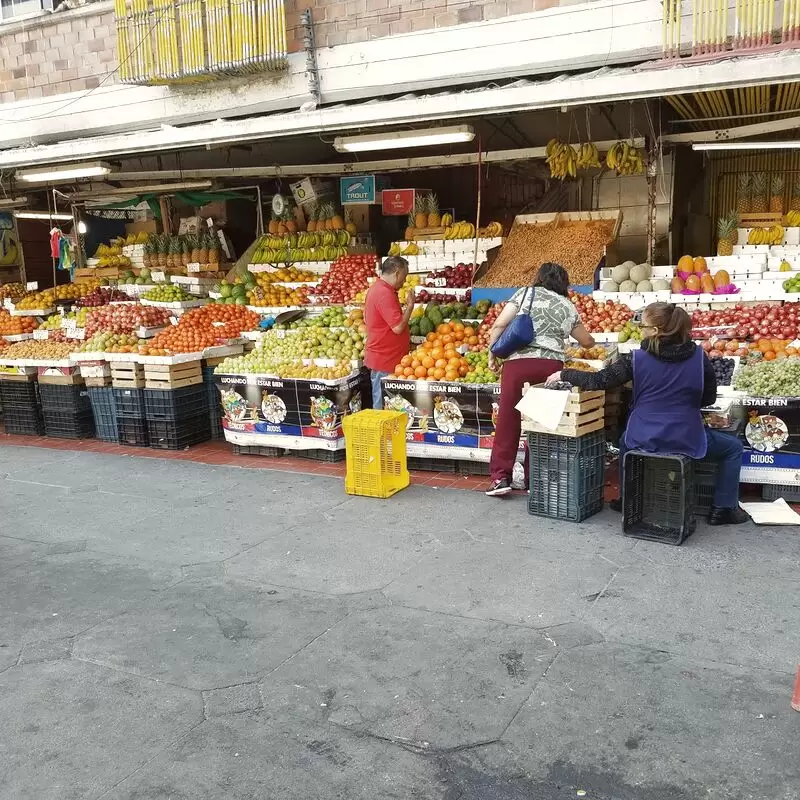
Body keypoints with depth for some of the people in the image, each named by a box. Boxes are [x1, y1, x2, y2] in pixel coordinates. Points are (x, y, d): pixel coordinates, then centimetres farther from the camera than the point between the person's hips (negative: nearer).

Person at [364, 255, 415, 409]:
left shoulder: (376, 288, 12)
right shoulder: (385, 294, -21)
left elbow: (367, 319, 23)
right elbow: (398, 327, -24)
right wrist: (410, 306, -10)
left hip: (382, 357, 10)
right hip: (385, 360, -10)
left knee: (381, 405, 16)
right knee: (383, 407, -2)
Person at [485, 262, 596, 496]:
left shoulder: (526, 293, 11)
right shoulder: (567, 306, 17)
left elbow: (499, 324, 0)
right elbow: (586, 341, 30)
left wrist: (491, 352, 9)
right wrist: (590, 340, 53)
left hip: (519, 361, -2)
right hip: (551, 365, 2)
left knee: (508, 419, 3)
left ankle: (500, 477, 2)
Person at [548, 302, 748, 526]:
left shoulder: (637, 359, -12)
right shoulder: (698, 356, -8)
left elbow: (596, 381, -10)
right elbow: (709, 398, 3)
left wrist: (563, 374, 4)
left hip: (644, 440, 1)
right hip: (687, 440, -1)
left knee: (625, 440, 37)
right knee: (733, 447, 23)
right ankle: (723, 509, 19)